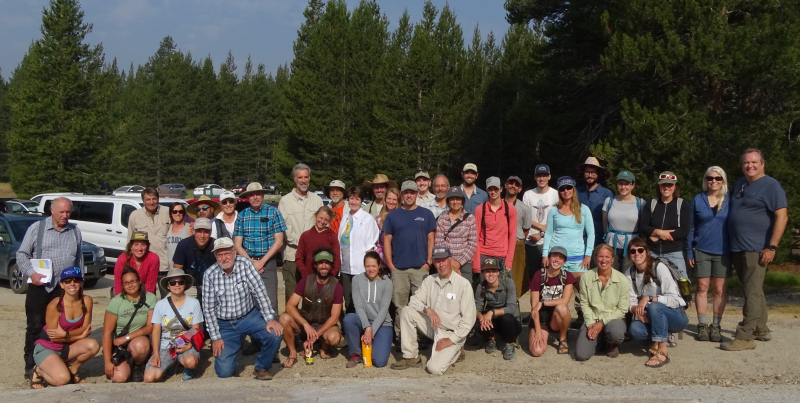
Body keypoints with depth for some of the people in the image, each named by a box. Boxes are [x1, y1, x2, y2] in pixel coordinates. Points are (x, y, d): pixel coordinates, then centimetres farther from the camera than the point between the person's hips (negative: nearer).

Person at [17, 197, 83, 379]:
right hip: (39, 286, -2)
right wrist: (31, 273, -13)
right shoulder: (36, 229, 1)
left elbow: (79, 260, 15)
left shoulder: (75, 232, 11)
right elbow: (21, 255, 1)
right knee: (35, 327, 1)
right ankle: (30, 365, 9)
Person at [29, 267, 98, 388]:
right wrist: (80, 335, -15)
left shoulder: (87, 301, -9)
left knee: (93, 345, -26)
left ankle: (72, 369, 3)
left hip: (67, 347, 5)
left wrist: (65, 334, -25)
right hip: (47, 349, -4)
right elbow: (53, 337, -16)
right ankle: (40, 371, 6)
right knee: (62, 379, -28)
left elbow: (86, 328, -9)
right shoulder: (54, 305, -22)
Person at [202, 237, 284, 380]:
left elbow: (259, 291, -14)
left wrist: (270, 318, -22)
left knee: (275, 334, -27)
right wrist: (215, 337, -8)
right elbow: (208, 309, -5)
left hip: (249, 316, 0)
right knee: (224, 372, -10)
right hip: (225, 324, 0)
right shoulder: (210, 275, -10)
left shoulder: (244, 263, -12)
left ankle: (262, 368, 2)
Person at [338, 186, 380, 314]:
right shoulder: (345, 218, 11)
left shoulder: (367, 219, -5)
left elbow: (370, 246, -7)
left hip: (361, 269, -6)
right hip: (346, 267, 6)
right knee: (348, 302, 13)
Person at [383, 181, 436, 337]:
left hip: (420, 268, 0)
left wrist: (428, 262, -3)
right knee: (399, 305, 3)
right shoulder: (393, 215, 8)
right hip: (398, 269, 0)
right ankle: (399, 335, 12)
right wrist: (390, 264, -2)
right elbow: (387, 240, 7)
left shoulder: (426, 214, 7)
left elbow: (431, 240, 6)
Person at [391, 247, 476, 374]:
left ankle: (455, 351, 10)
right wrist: (428, 309, -19)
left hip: (451, 333, -5)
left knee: (434, 368, -23)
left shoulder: (463, 284, -12)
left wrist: (452, 339, -16)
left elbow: (469, 319, -13)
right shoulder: (429, 280, 4)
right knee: (406, 311, -16)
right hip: (432, 326, 5)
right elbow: (414, 300, 1)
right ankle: (411, 358, -8)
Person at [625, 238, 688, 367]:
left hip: (676, 316, -5)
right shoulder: (629, 273, 3)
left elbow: (674, 299, -20)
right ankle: (662, 339, 4)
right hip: (653, 318, 5)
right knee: (634, 329, -28)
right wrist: (636, 309, -24)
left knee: (654, 306, -37)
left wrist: (648, 298, -30)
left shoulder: (659, 268, -15)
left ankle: (662, 352, -27)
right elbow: (631, 301, -2)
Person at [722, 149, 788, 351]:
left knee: (752, 292, -7)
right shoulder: (740, 183, 15)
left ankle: (745, 337, -7)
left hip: (756, 249, -8)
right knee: (754, 290, 17)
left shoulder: (771, 185, -7)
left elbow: (782, 216, -13)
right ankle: (761, 329, 28)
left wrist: (772, 247, -19)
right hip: (737, 248, 8)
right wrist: (731, 244, 19)